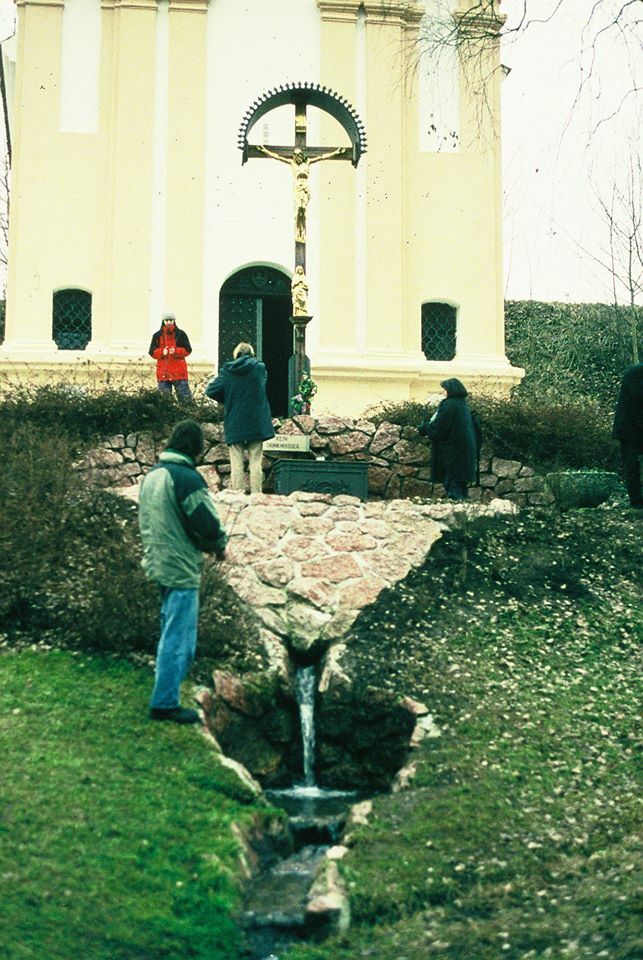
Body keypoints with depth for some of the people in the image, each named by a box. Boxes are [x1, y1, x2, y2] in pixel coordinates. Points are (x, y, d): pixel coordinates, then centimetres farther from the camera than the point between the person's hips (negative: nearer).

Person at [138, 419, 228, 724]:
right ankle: (164, 704, 2)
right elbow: (208, 524, -20)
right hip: (181, 570, -9)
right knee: (178, 638, -2)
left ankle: (165, 695, 30)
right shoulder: (187, 478, -19)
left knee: (171, 632, 21)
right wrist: (219, 547, 3)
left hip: (157, 564, 9)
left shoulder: (152, 475, 10)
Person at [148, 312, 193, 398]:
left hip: (179, 372, -1)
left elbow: (188, 350, 1)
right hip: (163, 373, 1)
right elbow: (152, 352, 5)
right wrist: (162, 352, -14)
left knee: (185, 396, -3)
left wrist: (176, 351, -16)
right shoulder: (157, 336, 8)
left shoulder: (181, 334, 5)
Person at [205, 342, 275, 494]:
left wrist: (226, 400, 12)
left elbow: (210, 391, -1)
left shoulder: (227, 371, -1)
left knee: (237, 463, 1)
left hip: (234, 424, 0)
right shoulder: (260, 368, -1)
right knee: (255, 462, 3)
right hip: (256, 424, 0)